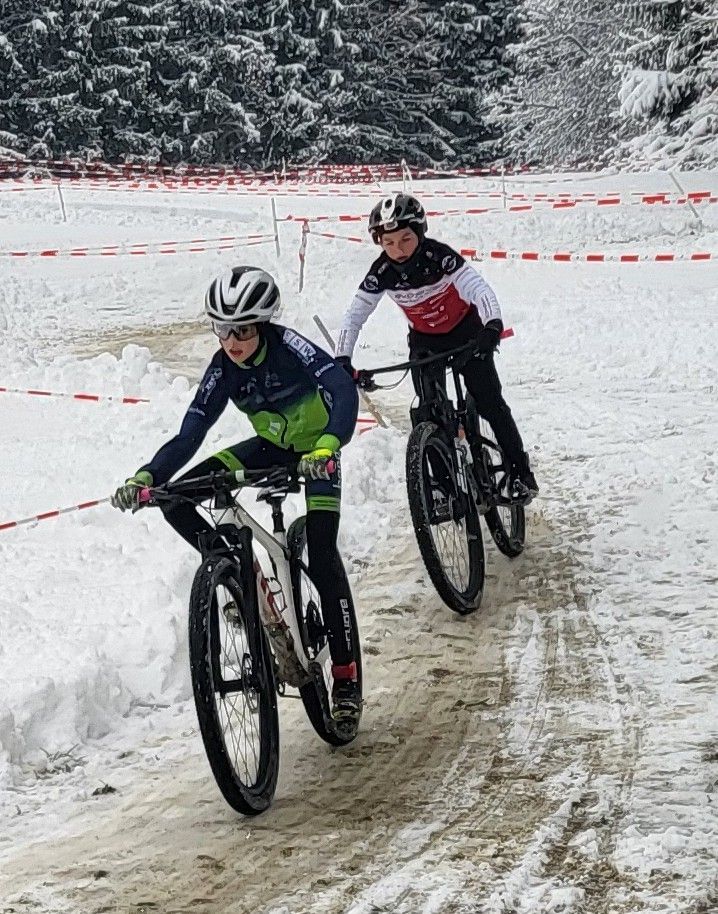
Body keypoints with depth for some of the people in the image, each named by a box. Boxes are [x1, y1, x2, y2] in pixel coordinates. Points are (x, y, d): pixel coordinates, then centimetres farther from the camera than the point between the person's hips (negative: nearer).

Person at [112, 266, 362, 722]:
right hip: (271, 448, 5)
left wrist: (326, 448, -59)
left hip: (315, 452, -5)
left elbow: (344, 392, -41)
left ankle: (347, 679, -11)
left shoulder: (288, 346, -28)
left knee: (322, 557, -20)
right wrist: (147, 476, -36)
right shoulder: (223, 369, -15)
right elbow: (190, 435, -19)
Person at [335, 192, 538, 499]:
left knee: (490, 403, -9)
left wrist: (492, 324, -58)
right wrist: (342, 359, -30)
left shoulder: (438, 256, -31)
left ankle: (520, 472, 4)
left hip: (466, 331, -3)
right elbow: (354, 315, -18)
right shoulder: (381, 272, -22)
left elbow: (478, 288, -40)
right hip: (425, 340, 3)